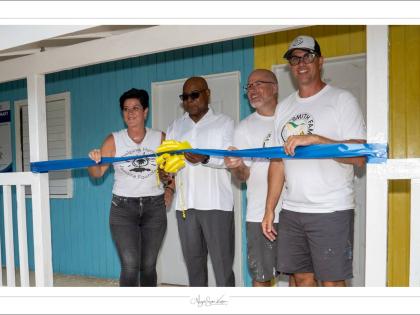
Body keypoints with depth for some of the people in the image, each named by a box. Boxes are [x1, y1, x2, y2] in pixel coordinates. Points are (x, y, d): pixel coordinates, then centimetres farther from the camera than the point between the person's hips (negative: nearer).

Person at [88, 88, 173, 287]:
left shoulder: (160, 138, -2)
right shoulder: (113, 140, -3)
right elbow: (97, 173, -9)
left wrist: (170, 189, -2)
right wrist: (94, 161, -30)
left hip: (154, 207, 1)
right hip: (123, 207, -1)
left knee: (148, 266, 12)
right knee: (130, 266, -5)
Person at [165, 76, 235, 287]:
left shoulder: (224, 122, 5)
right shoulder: (175, 127, 17)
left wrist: (206, 158, -27)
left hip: (216, 204, -4)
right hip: (185, 205, 4)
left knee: (222, 263, -1)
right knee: (193, 262, 14)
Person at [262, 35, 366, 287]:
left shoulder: (342, 99, -2)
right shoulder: (284, 107, 13)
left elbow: (359, 156, -11)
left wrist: (313, 138, -23)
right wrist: (269, 209, 10)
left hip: (332, 211, -5)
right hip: (291, 210, 5)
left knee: (332, 281, 2)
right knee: (302, 278, 13)